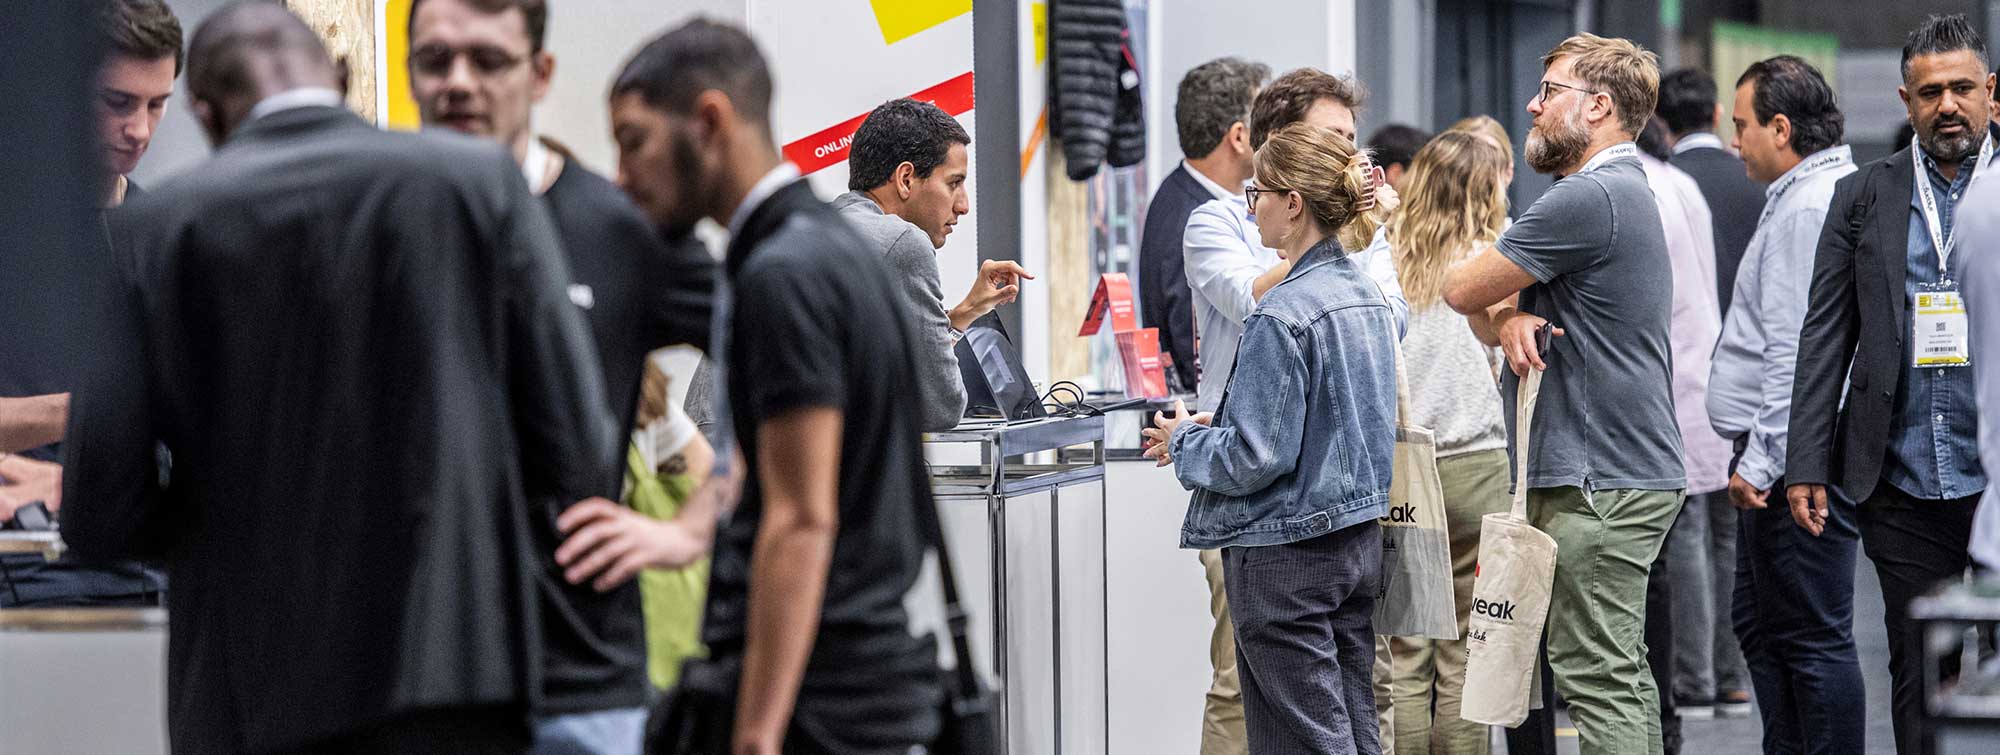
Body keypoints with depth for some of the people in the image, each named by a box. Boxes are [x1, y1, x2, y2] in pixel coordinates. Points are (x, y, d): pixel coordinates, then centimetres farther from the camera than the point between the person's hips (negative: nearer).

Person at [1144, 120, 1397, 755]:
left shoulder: (1283, 316, -19)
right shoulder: (1368, 297, 8)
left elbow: (1255, 458, -20)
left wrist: (1185, 441, -2)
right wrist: (1218, 424, 14)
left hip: (1286, 554, -9)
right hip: (1359, 539, 9)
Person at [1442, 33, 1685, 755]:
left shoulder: (1588, 197, -16)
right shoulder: (1626, 192, 19)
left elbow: (1461, 290, -11)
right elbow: (1492, 304, 18)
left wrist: (1497, 306, 12)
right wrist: (1512, 315, -6)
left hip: (1598, 480, -10)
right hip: (1632, 471, 10)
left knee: (1598, 679, -9)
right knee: (1623, 672, 12)